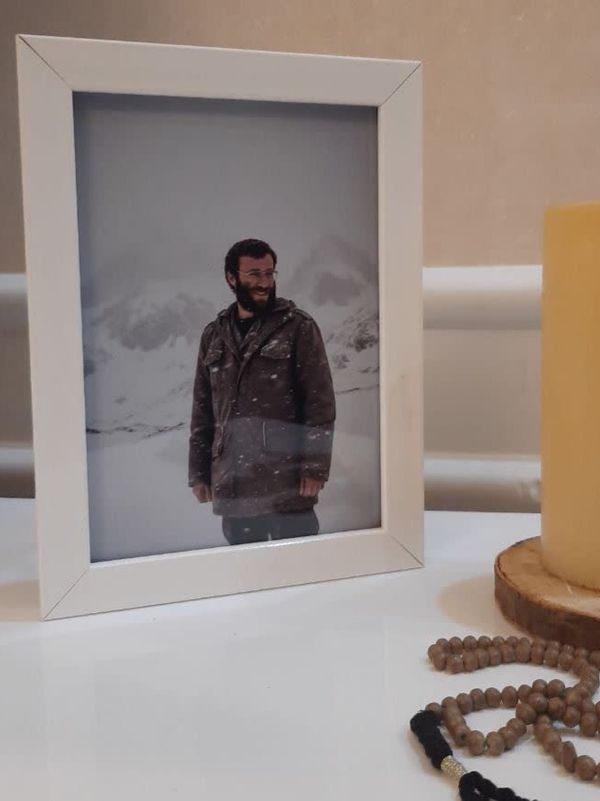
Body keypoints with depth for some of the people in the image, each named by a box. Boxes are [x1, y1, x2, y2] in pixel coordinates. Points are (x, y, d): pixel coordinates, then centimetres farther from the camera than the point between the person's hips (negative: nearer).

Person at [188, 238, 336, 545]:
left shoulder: (298, 327, 0)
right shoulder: (214, 335, 12)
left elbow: (320, 401, -5)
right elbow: (202, 409, 14)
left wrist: (315, 468, -12)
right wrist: (199, 473, 10)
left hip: (287, 481, -4)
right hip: (232, 487, 4)